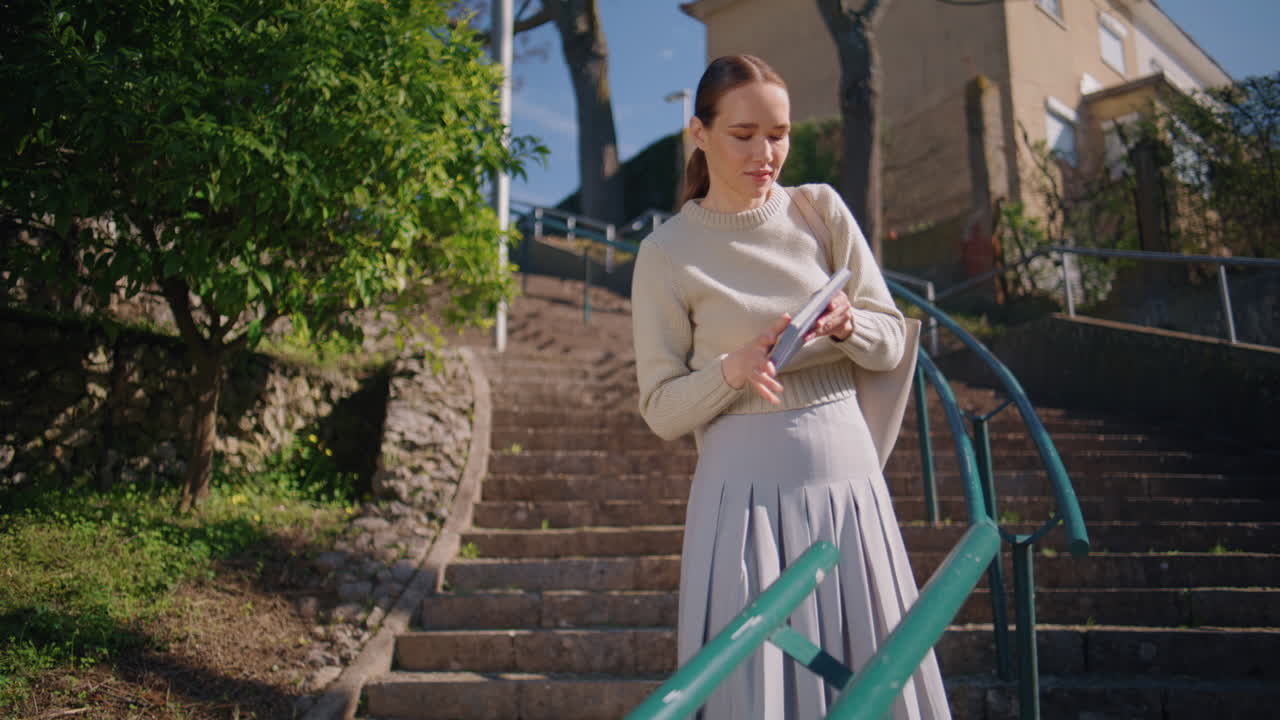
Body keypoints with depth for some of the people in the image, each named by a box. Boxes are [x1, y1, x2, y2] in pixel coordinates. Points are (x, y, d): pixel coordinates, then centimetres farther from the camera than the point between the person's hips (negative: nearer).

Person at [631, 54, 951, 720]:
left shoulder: (820, 210, 5)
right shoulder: (667, 253, -3)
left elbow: (892, 342, 7)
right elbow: (661, 409, -2)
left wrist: (848, 325, -14)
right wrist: (731, 370, -19)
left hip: (846, 477, 3)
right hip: (745, 488, -3)